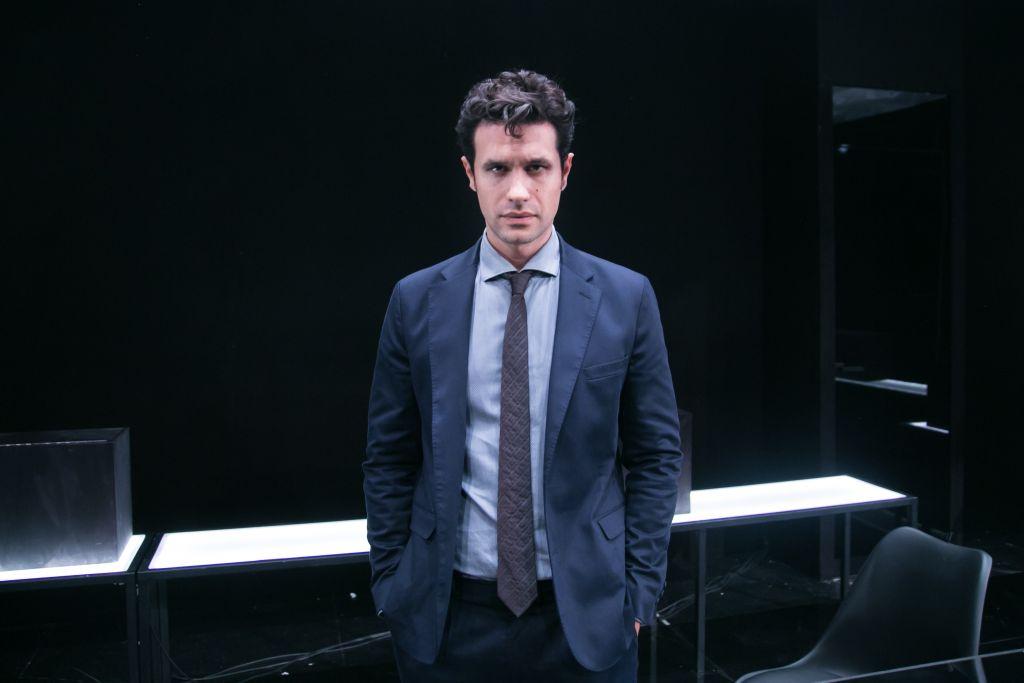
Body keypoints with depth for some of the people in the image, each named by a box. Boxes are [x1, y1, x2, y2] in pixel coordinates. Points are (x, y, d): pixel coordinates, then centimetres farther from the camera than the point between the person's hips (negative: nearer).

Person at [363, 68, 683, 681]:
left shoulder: (627, 297, -4)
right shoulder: (416, 302, -2)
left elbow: (657, 454, 0)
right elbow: (389, 460, 3)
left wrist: (639, 590, -3)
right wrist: (390, 584, 1)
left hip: (586, 614, 0)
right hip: (446, 616, 1)